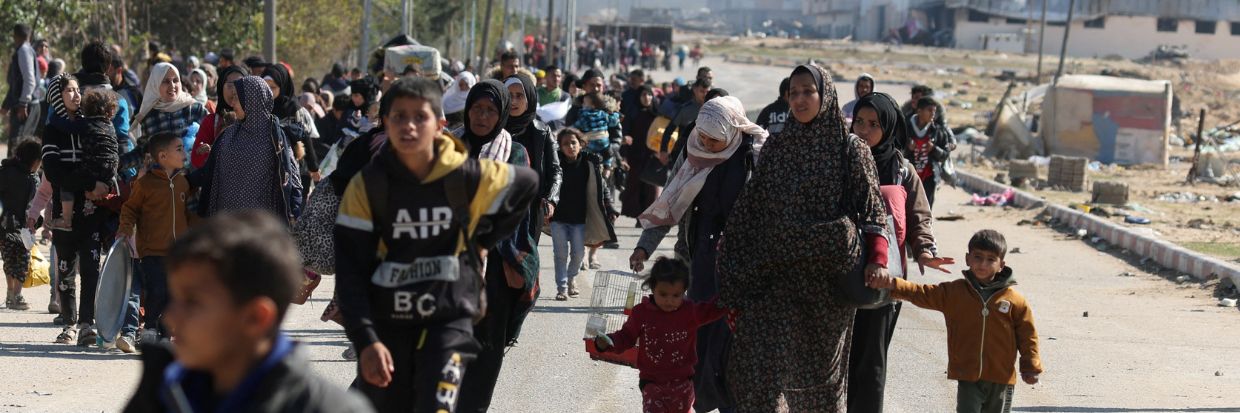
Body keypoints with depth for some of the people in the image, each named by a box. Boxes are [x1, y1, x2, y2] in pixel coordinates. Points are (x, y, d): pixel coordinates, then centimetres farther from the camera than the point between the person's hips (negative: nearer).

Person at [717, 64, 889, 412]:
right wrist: (734, 272, 4)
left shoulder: (850, 150, -2)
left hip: (828, 276, -2)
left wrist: (877, 261, -20)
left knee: (821, 368, 8)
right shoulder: (775, 148, 6)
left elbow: (873, 210, -5)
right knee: (756, 366, -7)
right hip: (777, 275, 2)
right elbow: (749, 211, 8)